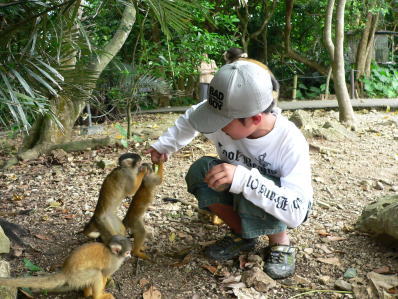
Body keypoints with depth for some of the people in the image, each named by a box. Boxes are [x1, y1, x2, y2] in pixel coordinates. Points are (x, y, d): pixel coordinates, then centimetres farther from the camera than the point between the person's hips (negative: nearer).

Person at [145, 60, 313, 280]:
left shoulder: (290, 142, -34)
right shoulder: (225, 117, -22)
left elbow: (296, 212, -43)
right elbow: (190, 119, 3)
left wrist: (243, 179, -53)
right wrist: (164, 146, -4)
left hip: (283, 201, -5)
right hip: (238, 193, 5)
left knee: (249, 198, -37)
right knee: (200, 171, -21)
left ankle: (280, 242, -4)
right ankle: (243, 235, 0)